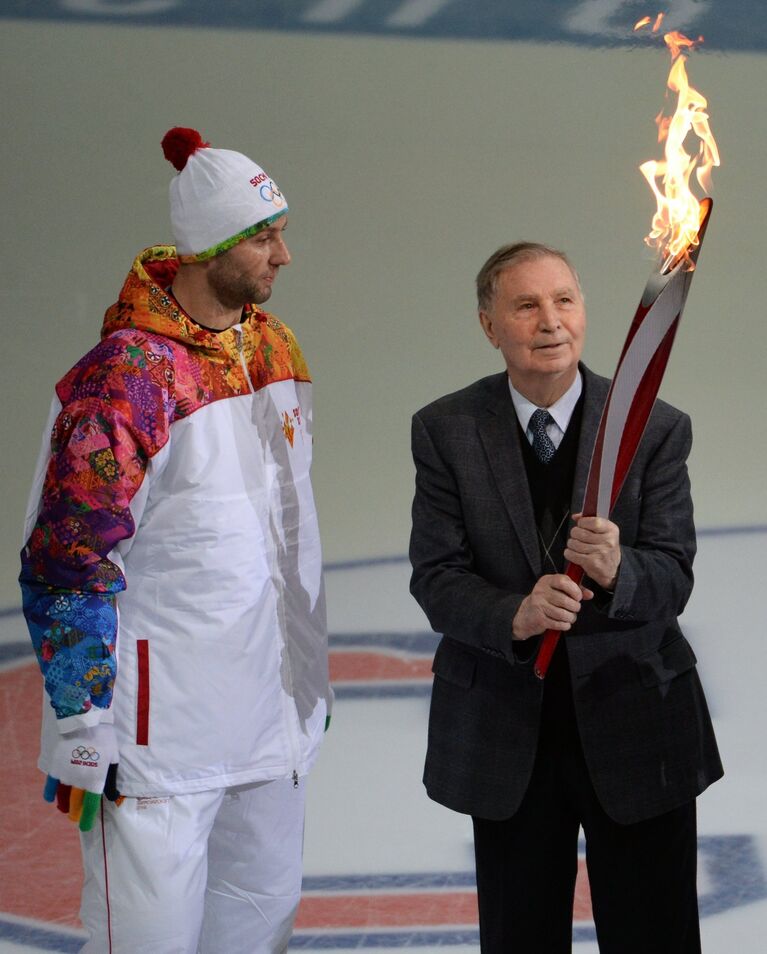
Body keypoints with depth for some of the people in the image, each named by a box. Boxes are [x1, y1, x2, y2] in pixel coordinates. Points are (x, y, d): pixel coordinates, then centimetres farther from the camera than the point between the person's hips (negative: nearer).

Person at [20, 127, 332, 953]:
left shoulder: (275, 348, 6)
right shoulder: (126, 379, -18)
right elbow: (65, 570, -17)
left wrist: (311, 671, 21)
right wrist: (85, 744, -17)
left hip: (275, 715, 8)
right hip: (162, 731, -7)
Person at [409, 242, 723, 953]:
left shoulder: (656, 428, -6)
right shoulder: (445, 431, -3)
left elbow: (673, 579, -11)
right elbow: (435, 578, -8)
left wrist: (617, 571, -33)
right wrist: (515, 615, -28)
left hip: (636, 728, -1)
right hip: (503, 731, 1)